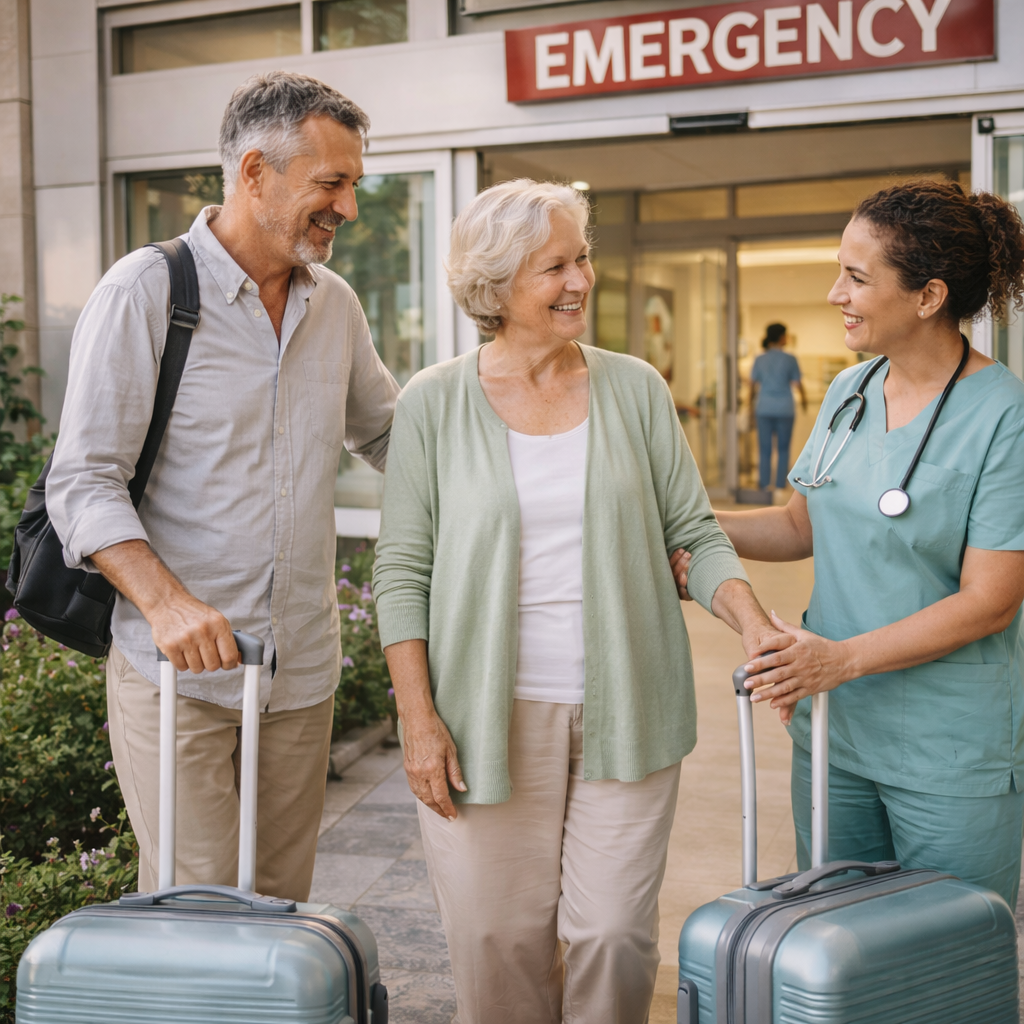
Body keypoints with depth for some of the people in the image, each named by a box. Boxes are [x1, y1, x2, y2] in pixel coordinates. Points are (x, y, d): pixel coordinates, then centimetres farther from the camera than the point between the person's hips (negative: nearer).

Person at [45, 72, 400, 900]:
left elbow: (387, 434, 25)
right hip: (178, 672, -5)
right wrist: (164, 600, -27)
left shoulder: (335, 305, 11)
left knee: (282, 907, 12)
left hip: (303, 669, 5)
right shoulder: (146, 290, -7)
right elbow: (82, 483, -11)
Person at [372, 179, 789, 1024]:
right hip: (489, 717, -1)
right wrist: (418, 717, -6)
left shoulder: (634, 388, 5)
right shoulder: (434, 403, -1)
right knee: (499, 941, 7)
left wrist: (753, 623, -11)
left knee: (616, 935, 5)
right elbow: (402, 571, -1)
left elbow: (695, 531, 6)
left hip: (625, 714, 2)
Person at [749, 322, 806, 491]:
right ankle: (780, 484, 8)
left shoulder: (759, 360, 2)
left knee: (764, 448, 7)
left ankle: (764, 483, 7)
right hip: (784, 409, -2)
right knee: (783, 448, 8)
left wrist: (752, 401, 25)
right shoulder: (790, 359, -6)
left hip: (764, 408, 2)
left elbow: (753, 383, 6)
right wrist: (804, 399, 18)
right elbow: (798, 383, -1)